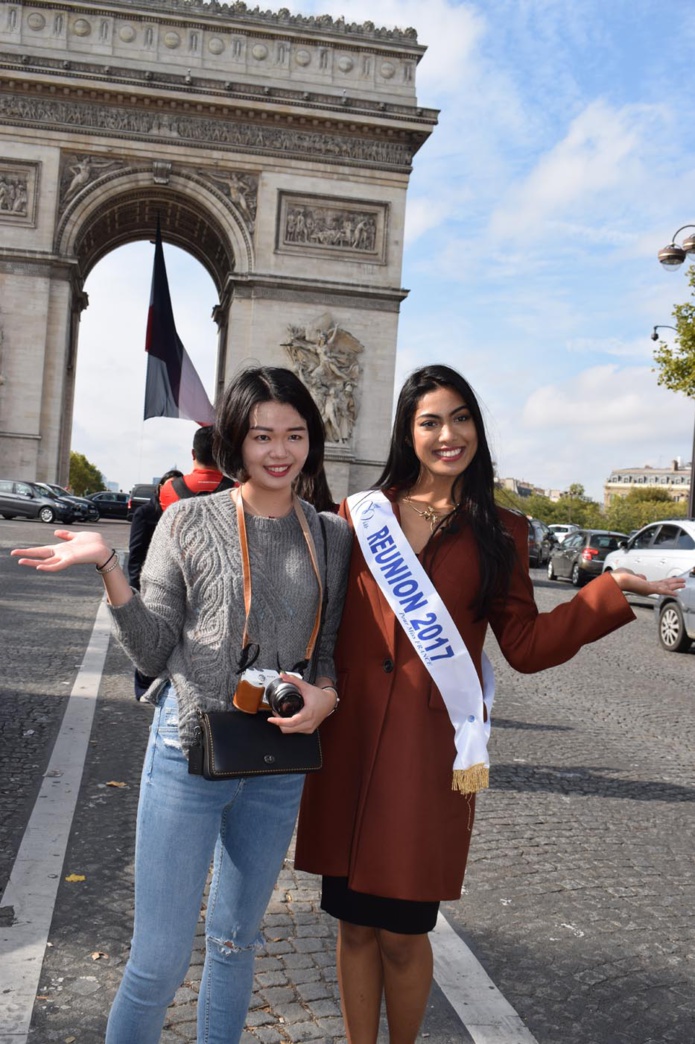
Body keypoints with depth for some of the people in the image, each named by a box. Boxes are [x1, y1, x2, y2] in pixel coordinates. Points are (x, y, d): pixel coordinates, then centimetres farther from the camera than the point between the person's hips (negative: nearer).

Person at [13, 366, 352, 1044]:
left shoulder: (331, 536, 3)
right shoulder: (188, 521, -5)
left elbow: (332, 647, 10)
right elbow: (152, 651, -6)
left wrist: (326, 695, -11)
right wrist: (107, 565, -18)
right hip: (189, 753, -3)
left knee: (236, 942, 21)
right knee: (159, 961, 4)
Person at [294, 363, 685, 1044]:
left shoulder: (499, 533, 6)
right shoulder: (361, 514, 6)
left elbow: (526, 646, 2)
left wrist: (610, 593, -6)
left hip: (432, 750, -1)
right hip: (352, 739, 1)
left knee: (403, 931, 7)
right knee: (354, 919, 11)